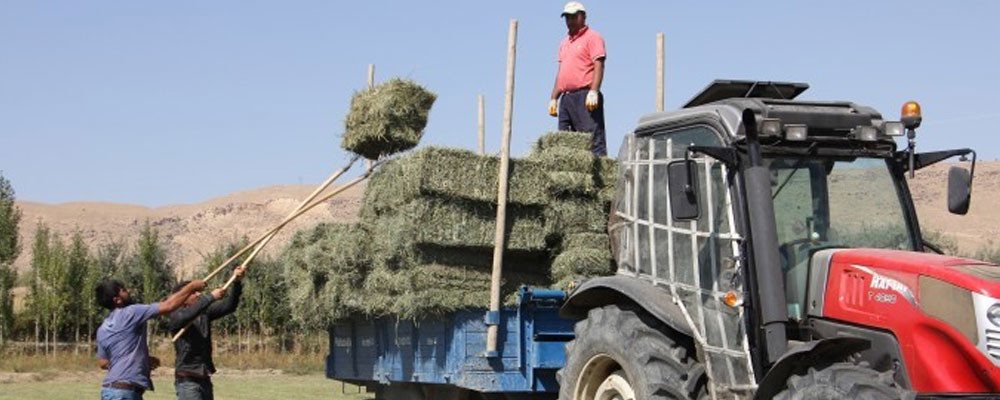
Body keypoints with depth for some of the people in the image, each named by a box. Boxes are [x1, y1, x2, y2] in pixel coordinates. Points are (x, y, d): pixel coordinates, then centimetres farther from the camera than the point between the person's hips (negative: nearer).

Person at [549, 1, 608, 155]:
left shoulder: (592, 37, -1)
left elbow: (599, 66, -11)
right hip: (567, 98, 9)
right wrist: (554, 98, 18)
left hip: (585, 96, -8)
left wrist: (593, 92, -22)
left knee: (593, 138, -14)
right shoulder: (564, 43, 23)